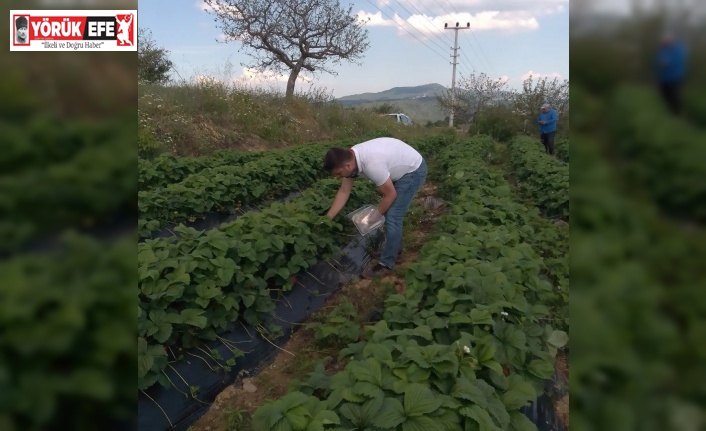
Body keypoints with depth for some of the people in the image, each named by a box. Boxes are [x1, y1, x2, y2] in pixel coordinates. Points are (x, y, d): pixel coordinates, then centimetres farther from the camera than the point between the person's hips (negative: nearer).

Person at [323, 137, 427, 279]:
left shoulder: (372, 164, -39)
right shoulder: (349, 158, -12)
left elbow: (390, 194, -25)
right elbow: (344, 192, -2)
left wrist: (376, 215, -9)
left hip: (413, 170, -9)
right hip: (401, 167, 9)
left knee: (392, 217, -11)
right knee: (390, 212, 18)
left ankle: (386, 264, 1)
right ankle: (395, 246, 38)